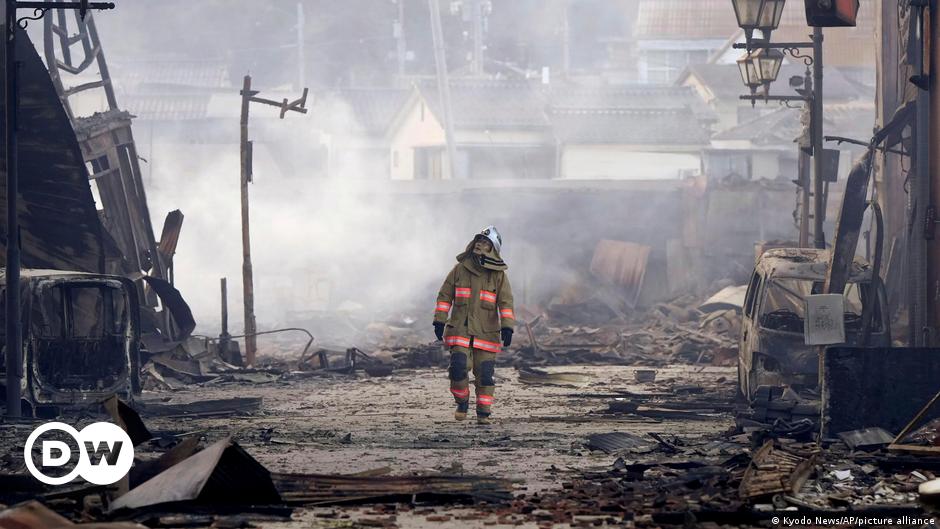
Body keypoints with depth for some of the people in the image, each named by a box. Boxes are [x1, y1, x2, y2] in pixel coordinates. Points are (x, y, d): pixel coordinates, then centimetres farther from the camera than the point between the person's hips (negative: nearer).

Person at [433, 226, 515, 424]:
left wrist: (507, 328, -12)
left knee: (485, 374, -1)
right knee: (458, 367, -13)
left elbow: (505, 302, -1)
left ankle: (483, 413, 11)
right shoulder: (460, 269, 5)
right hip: (460, 331, 0)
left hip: (486, 333, 0)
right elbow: (445, 295, 8)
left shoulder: (498, 274, 2)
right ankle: (462, 404, 9)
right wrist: (439, 321, 0)